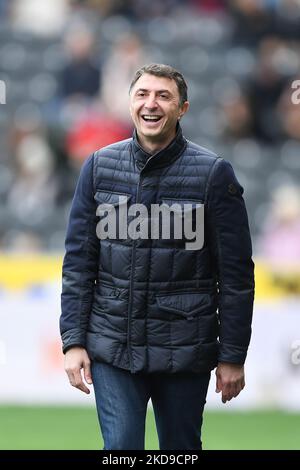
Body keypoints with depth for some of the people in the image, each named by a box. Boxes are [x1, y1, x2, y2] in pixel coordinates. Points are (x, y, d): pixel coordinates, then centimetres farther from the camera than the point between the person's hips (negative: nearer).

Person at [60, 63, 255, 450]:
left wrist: (233, 356, -5)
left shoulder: (214, 173, -5)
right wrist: (73, 341, -2)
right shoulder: (99, 166, 2)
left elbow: (235, 273, -4)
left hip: (185, 351, -1)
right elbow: (79, 259, 4)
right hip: (112, 346, 1)